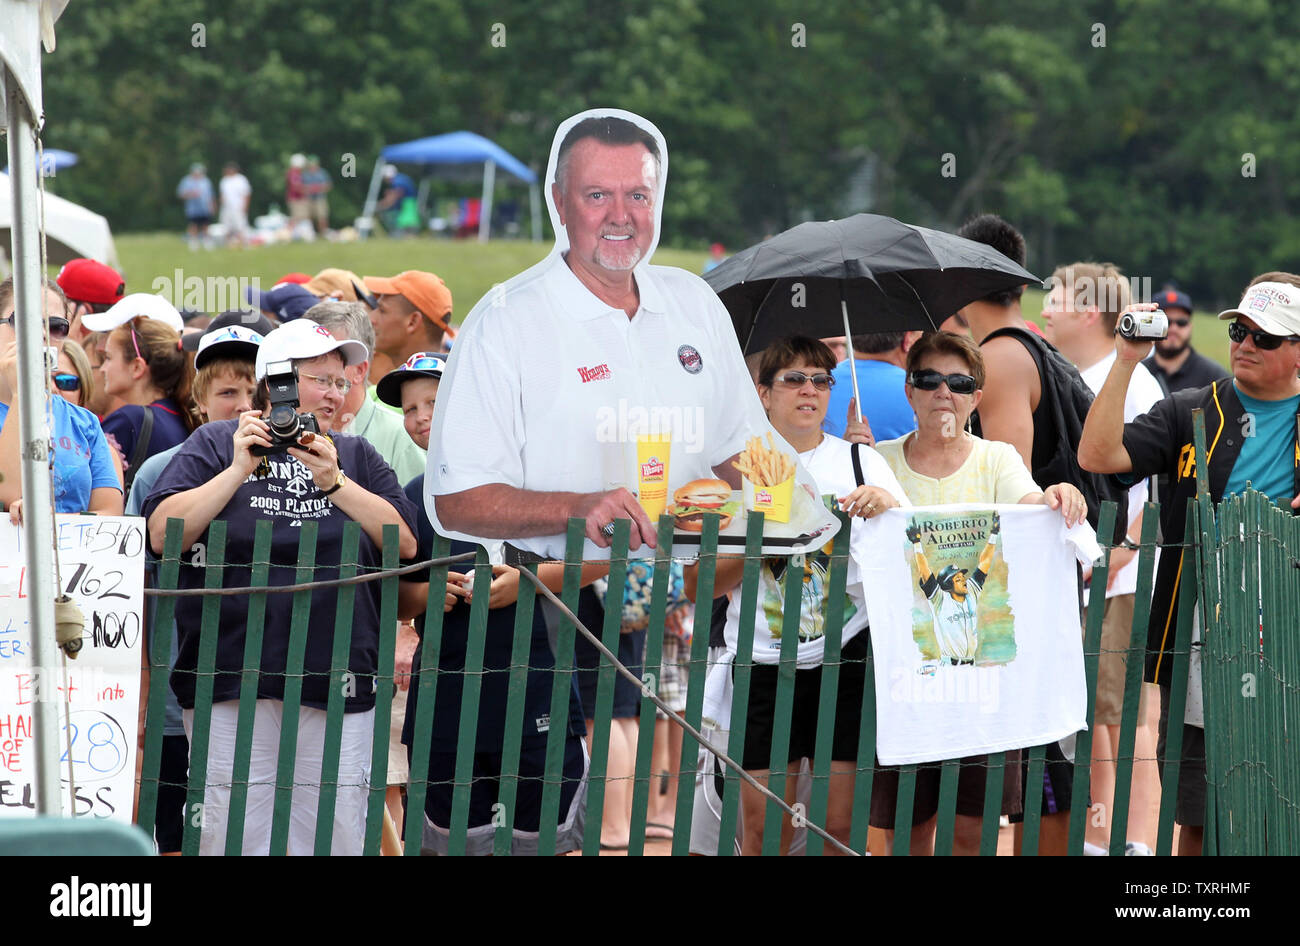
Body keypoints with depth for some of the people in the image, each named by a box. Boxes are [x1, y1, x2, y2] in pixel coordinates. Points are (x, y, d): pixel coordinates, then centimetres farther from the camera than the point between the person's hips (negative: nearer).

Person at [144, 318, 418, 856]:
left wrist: (334, 483, -6)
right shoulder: (216, 445, 10)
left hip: (338, 687, 2)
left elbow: (406, 543, 4)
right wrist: (241, 470, -9)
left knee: (337, 838, -1)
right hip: (233, 685, -2)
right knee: (231, 837, -4)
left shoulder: (356, 457, 18)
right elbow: (162, 534, -3)